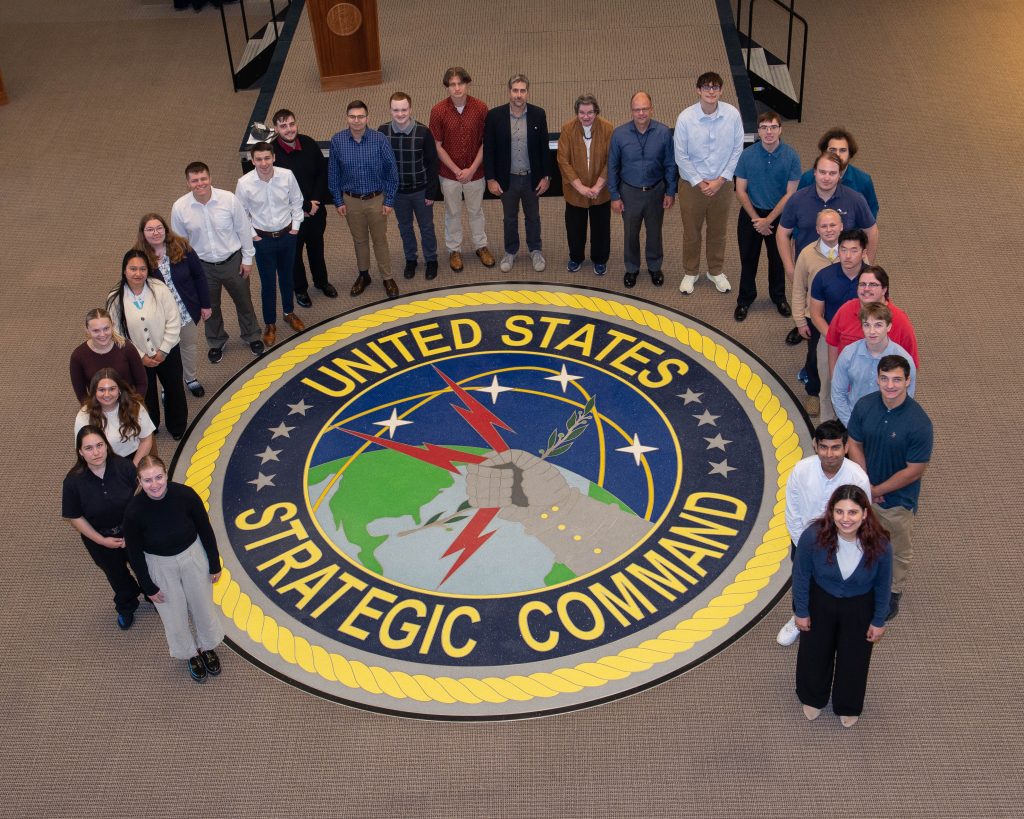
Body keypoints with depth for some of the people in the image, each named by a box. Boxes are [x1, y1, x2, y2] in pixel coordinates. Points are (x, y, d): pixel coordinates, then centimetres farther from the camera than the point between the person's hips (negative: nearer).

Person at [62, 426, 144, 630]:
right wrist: (101, 540, -14)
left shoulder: (124, 466, -26)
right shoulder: (73, 481, -25)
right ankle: (126, 607, 55)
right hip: (100, 538, 0)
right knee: (116, 574, 25)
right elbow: (74, 517, -14)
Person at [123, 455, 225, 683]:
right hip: (159, 565, -1)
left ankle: (207, 647, 53)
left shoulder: (185, 495, -25)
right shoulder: (134, 511, -27)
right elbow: (134, 552, -11)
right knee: (174, 615, 19)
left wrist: (215, 564, 1)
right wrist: (148, 587, -3)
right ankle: (191, 654, 50)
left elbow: (205, 530, -9)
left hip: (192, 555, 1)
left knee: (203, 606, 21)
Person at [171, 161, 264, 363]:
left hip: (232, 261, -1)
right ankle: (216, 343, 46)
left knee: (243, 301, 20)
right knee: (209, 307, 20)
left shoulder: (229, 199, -21)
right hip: (202, 266, 1)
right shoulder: (179, 208, -17)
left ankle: (252, 336, 47)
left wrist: (247, 258, -2)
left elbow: (243, 230, -8)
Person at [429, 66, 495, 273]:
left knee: (476, 210, 18)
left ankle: (480, 246, 36)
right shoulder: (438, 111, -13)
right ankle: (454, 250, 30)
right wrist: (457, 170, -12)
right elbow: (438, 146, -8)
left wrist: (472, 169, -13)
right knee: (453, 213, 15)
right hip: (449, 172, -1)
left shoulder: (480, 108, -12)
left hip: (475, 171, 1)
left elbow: (485, 142, -6)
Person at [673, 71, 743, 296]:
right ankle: (690, 273, 33)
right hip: (692, 184, -1)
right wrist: (699, 183, -10)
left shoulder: (732, 115, -13)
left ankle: (716, 272, 37)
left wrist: (720, 181, -9)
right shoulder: (685, 118, -17)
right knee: (691, 233, 14)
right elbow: (681, 156, -10)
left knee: (718, 232, 17)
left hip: (721, 184, 1)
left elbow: (737, 150, -5)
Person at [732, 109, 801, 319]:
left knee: (778, 259, 16)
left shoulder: (791, 157, -14)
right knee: (748, 258, 12)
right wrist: (755, 218, -11)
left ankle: (779, 297, 37)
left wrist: (768, 220, -14)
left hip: (779, 215, 0)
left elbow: (790, 194, -12)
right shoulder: (748, 155, -12)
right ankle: (745, 299, 30)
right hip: (751, 214, 0)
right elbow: (740, 190, -6)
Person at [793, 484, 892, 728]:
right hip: (820, 602, 0)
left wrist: (879, 621, -1)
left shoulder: (879, 545, -30)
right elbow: (801, 576, -14)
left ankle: (848, 707, 51)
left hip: (859, 608, 0)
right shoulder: (813, 536, -33)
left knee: (854, 659, 21)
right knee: (814, 653, 23)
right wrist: (801, 612, -4)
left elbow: (882, 585, -11)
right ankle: (814, 698, 54)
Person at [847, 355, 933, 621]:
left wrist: (876, 490, -15)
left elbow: (915, 470, -21)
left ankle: (894, 592, 45)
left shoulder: (918, 422, -28)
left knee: (899, 551, 20)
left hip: (899, 498, -3)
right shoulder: (864, 406, -16)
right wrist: (864, 483, -12)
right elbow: (854, 444, -3)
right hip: (866, 492, 4)